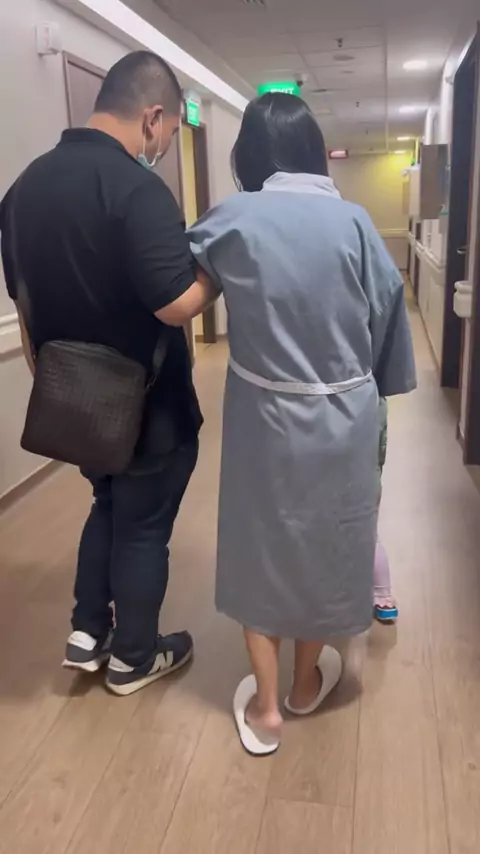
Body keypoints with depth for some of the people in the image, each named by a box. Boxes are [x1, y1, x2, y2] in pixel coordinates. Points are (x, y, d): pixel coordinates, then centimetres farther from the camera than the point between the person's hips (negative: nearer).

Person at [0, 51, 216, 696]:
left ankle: (87, 633, 33)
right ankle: (133, 660, 30)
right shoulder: (137, 188, -21)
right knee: (143, 526, 11)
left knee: (108, 504, 26)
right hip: (148, 402, -7)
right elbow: (176, 304, -27)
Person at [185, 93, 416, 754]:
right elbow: (387, 308, 2)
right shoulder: (352, 220, -5)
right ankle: (307, 679, 40)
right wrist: (373, 384, 17)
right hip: (343, 418, 2)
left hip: (264, 418, -1)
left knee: (259, 545, 16)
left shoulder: (234, 219, -9)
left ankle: (265, 704, 27)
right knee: (324, 542, 19)